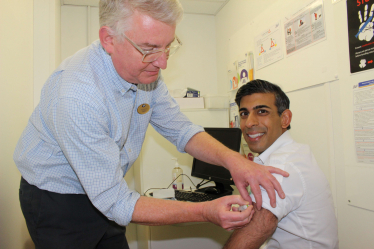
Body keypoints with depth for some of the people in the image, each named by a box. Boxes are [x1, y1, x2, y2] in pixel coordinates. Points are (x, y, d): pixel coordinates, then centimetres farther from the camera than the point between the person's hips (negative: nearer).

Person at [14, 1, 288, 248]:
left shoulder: (146, 70, -11)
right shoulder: (77, 96, -35)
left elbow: (180, 130, -4)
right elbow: (114, 201, -30)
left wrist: (230, 158, -23)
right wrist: (205, 213, -31)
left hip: (104, 198, 6)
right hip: (56, 201, -5)